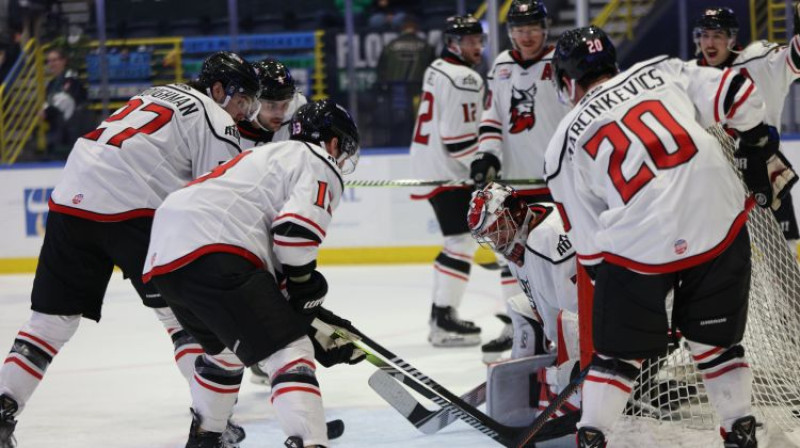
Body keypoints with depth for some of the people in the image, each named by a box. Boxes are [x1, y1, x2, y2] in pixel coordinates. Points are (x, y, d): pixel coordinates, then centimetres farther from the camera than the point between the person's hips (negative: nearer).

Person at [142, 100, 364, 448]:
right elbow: (296, 231, -12)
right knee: (288, 350, -11)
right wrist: (307, 286, 4)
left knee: (226, 347, 33)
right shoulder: (321, 167, 8)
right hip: (213, 256, -9)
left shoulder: (271, 156, 37)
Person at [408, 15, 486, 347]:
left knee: (461, 240, 18)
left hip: (429, 166, 11)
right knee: (462, 241, -10)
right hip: (446, 171, -11)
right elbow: (460, 138, -22)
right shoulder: (463, 79, -16)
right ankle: (444, 322, -14)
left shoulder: (437, 70, 16)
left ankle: (440, 313, 21)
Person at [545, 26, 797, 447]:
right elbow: (736, 95, 4)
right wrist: (759, 145, 18)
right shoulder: (663, 71, 13)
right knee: (717, 340, 19)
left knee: (618, 349, 17)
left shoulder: (565, 144, 11)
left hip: (640, 246, -2)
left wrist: (601, 274, 22)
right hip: (719, 221, 2)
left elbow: (588, 239, 11)